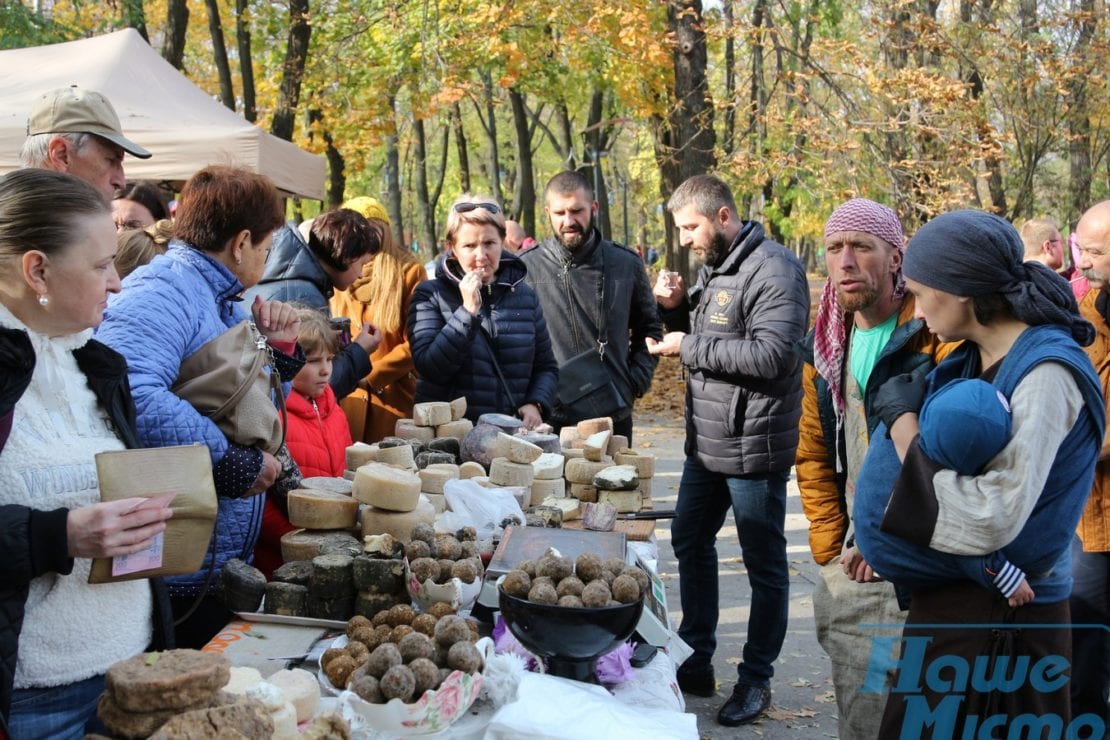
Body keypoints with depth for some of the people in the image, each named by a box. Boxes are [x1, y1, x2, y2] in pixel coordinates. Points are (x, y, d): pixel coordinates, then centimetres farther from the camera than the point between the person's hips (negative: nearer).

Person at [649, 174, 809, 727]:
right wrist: (676, 309, -2)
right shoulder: (712, 266, 11)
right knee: (690, 543, 18)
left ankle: (756, 680, 19)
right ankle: (696, 661, 32)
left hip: (753, 447, -9)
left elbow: (770, 354, -27)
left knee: (765, 566, 6)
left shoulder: (773, 268, -17)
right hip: (706, 441, 9)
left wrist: (689, 346, -20)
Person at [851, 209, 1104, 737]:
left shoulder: (1046, 372, -21)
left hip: (999, 616, -8)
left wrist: (905, 423, -19)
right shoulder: (977, 358, 5)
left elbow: (991, 520, -29)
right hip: (946, 598, 8)